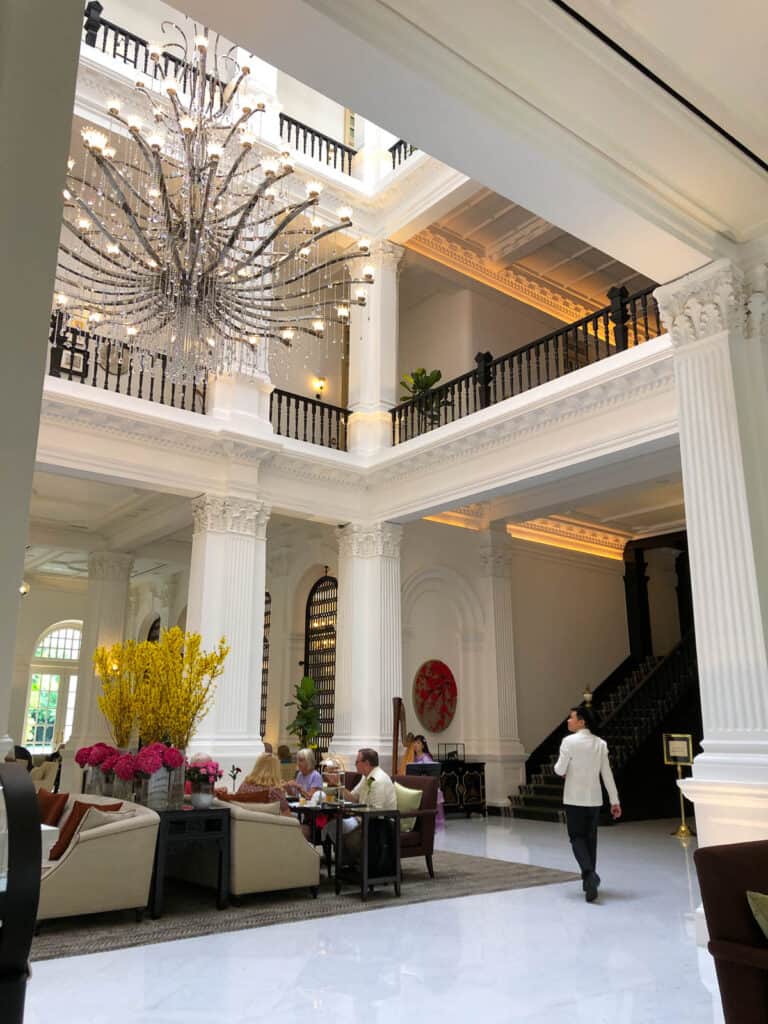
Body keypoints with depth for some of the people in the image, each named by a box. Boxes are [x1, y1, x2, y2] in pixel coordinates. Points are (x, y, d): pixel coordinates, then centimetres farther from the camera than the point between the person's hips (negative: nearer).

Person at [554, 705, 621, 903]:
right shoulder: (600, 744, 3)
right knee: (590, 837, 16)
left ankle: (589, 873, -20)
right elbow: (607, 774, 2)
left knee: (577, 837, 2)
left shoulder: (569, 741, -12)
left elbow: (560, 770, -12)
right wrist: (615, 801, 6)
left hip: (574, 799, -5)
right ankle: (590, 879, 22)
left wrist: (559, 766, 11)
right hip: (594, 799, 5)